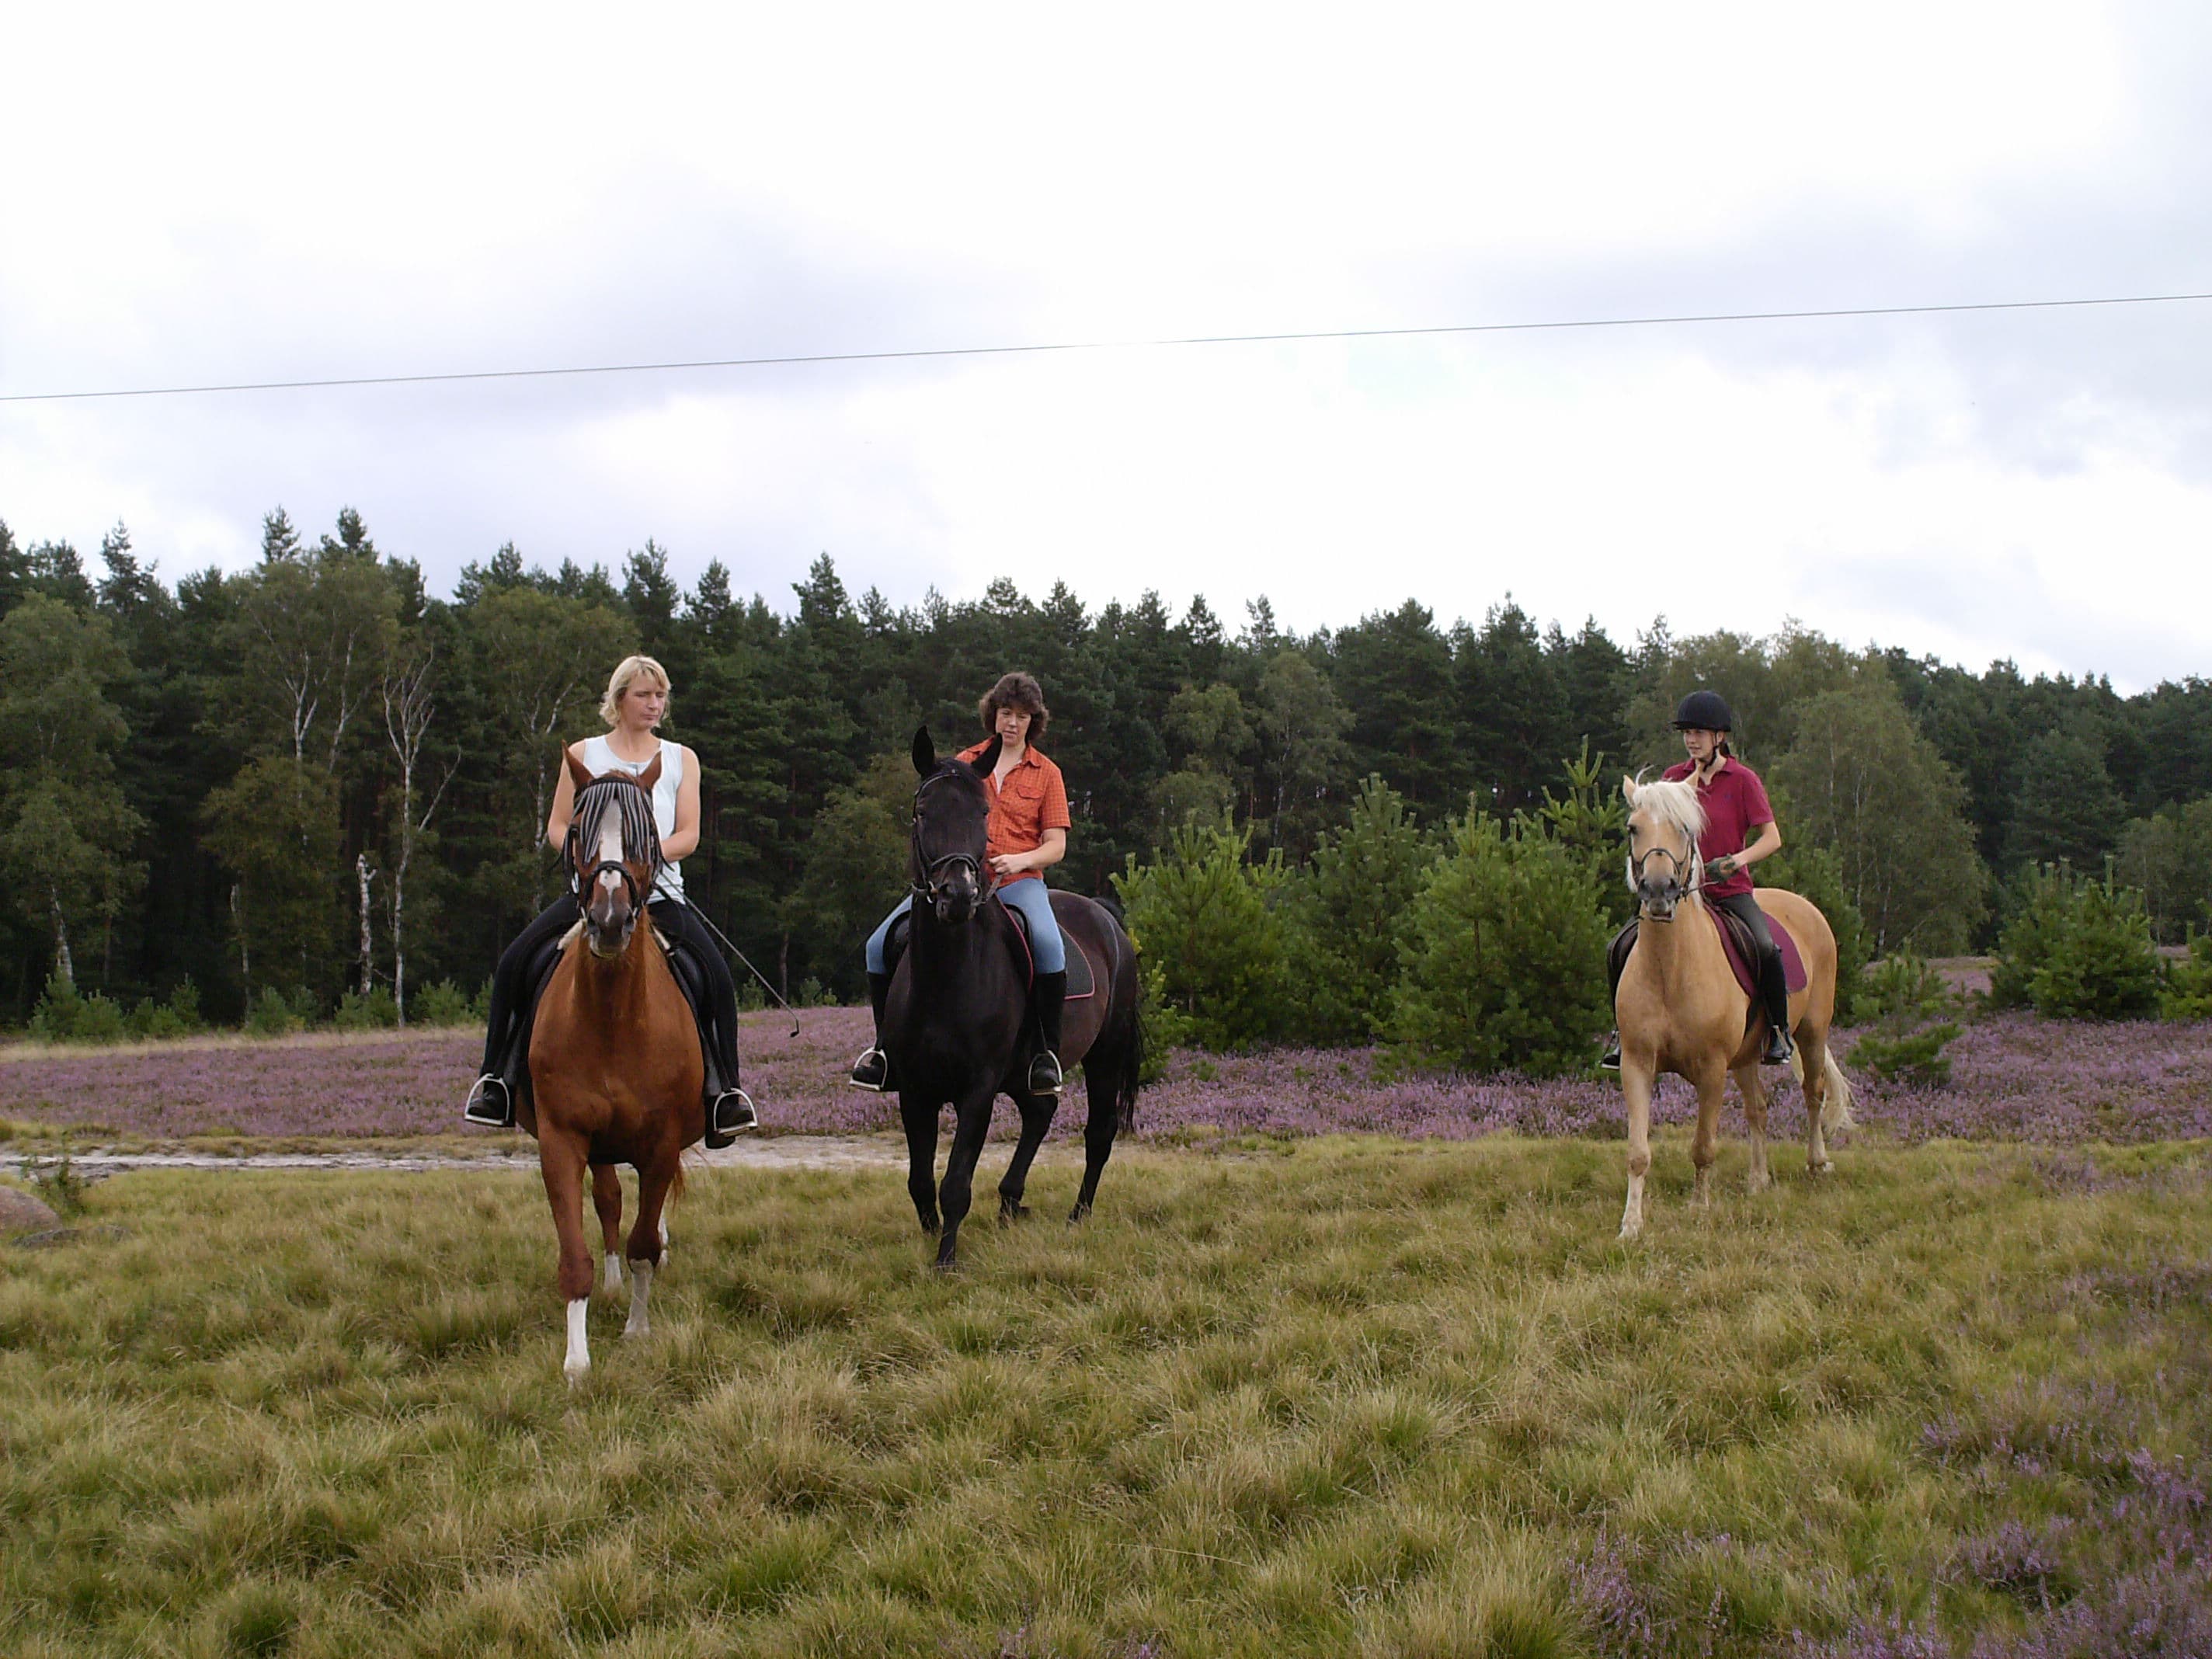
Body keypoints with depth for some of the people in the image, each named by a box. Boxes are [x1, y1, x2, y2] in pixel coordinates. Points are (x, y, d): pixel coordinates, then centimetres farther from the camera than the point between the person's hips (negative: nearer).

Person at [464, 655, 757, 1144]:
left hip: (659, 893, 0)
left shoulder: (681, 760, 13)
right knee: (514, 962, -18)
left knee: (717, 978, -22)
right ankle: (495, 1080, -9)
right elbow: (557, 828, 9)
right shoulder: (584, 755, 12)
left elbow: (688, 836, 3)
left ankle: (725, 1092, -16)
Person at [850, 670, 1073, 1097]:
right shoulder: (965, 764, 16)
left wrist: (1020, 860, -15)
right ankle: (885, 1046, 1)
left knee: (1049, 945, -36)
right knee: (880, 945, -14)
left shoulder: (1046, 774, 10)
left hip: (1019, 881, -3)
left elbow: (1056, 846, 5)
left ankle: (1048, 1052, -25)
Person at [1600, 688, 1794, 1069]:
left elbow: (1771, 839, -5)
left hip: (1731, 891, -3)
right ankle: (1624, 1030, 4)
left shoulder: (1743, 780, -2)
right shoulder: (1675, 778, 7)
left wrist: (1738, 859, -21)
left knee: (1766, 949, -29)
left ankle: (1779, 1031, -10)